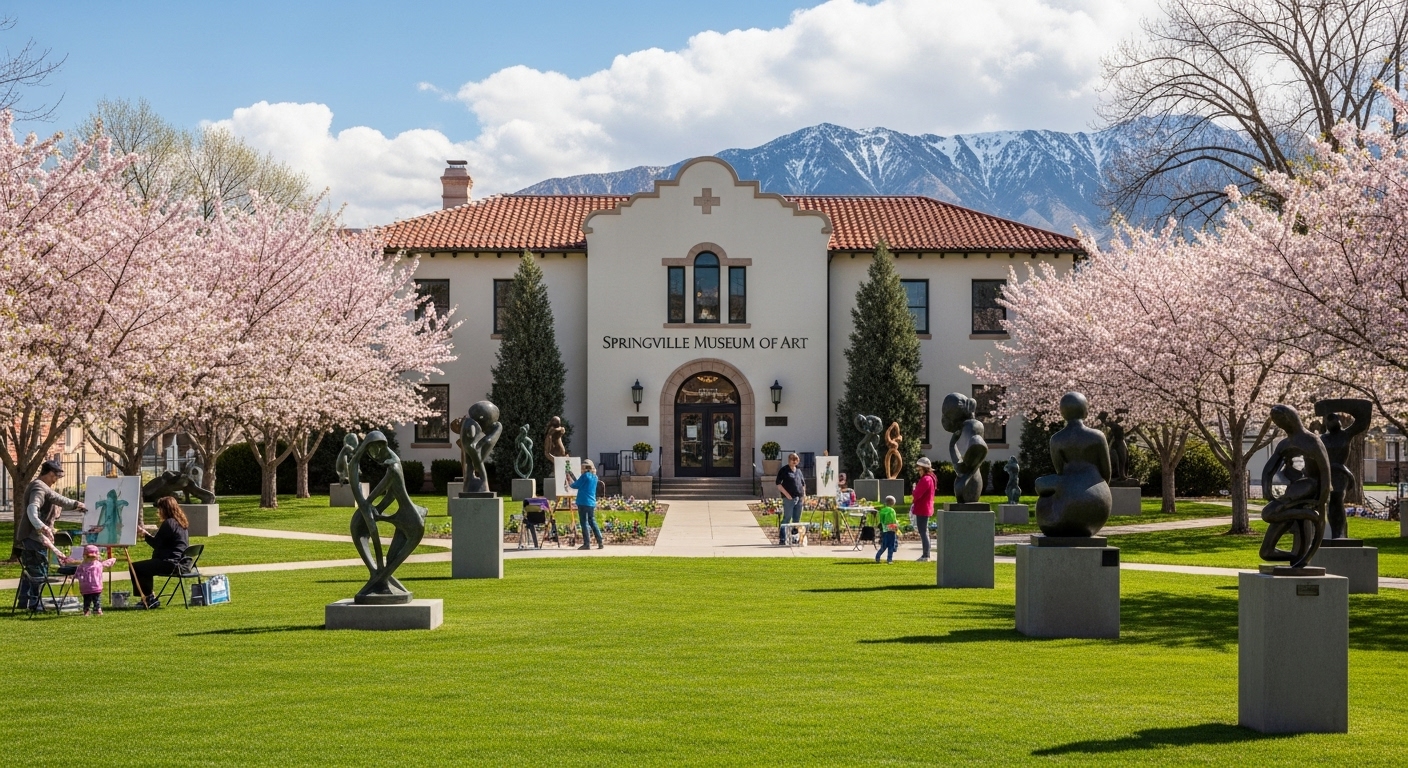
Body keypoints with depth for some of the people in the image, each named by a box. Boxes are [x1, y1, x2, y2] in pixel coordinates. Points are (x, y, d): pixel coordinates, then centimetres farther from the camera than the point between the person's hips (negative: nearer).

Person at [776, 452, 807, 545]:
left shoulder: (799, 471, 17)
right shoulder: (784, 470, -2)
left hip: (799, 498, 7)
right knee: (786, 519, -9)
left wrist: (804, 495, 12)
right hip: (789, 498, -7)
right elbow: (778, 484, -8)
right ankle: (782, 540, -8)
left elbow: (803, 484, 25)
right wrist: (787, 494, -14)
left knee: (797, 520, 10)